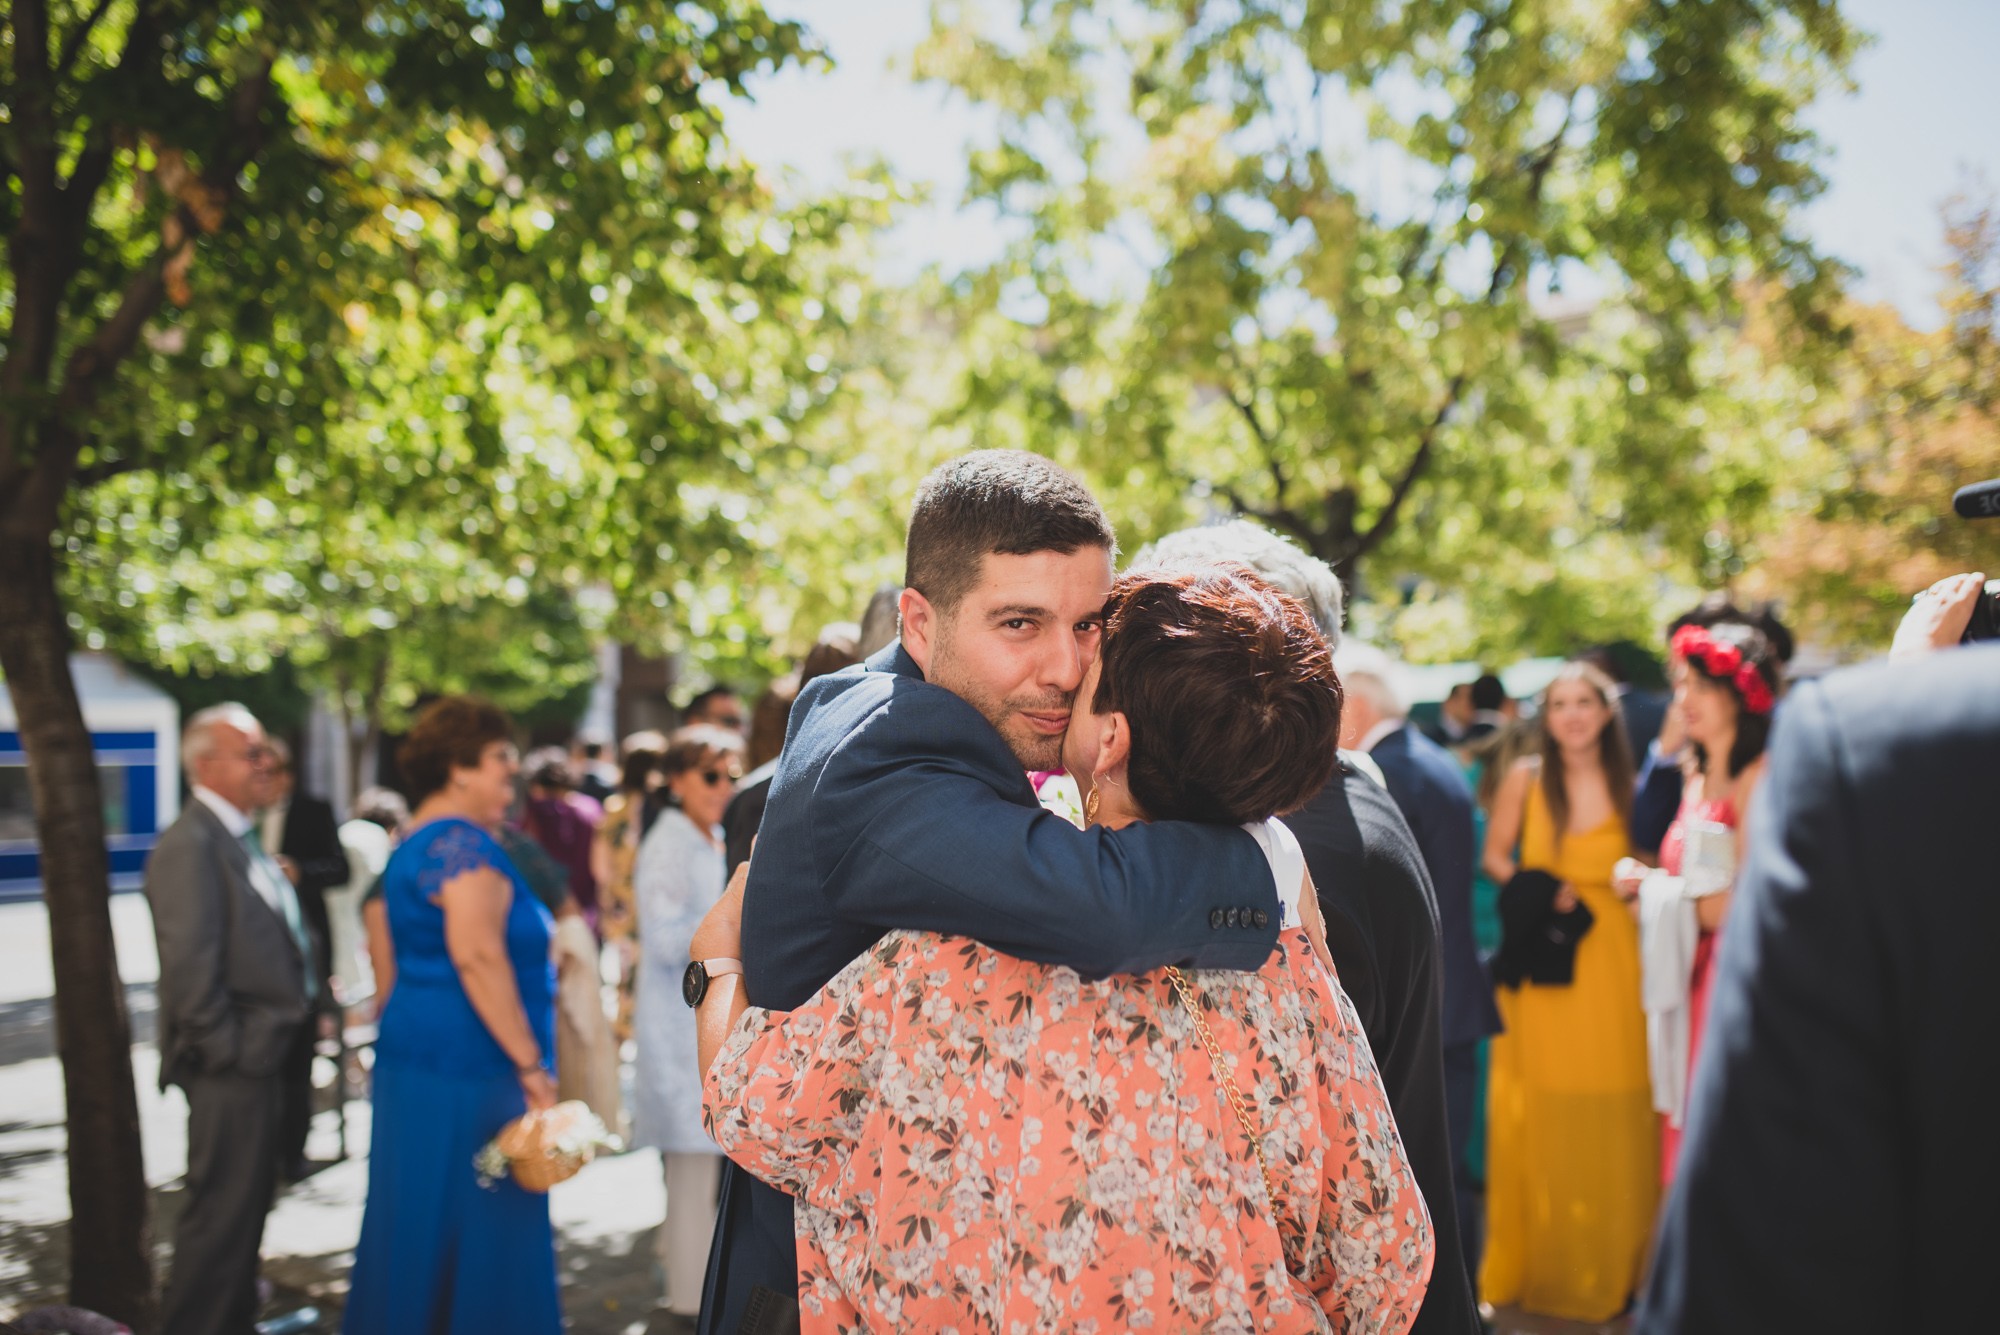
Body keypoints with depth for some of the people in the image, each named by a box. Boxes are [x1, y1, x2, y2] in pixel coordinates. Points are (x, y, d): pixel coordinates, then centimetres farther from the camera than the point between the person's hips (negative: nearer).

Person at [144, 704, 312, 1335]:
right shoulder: (189, 845, -18)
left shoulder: (243, 836, 12)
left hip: (263, 1053, 10)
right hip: (231, 1066, -10)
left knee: (248, 1203, 21)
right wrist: (228, 1049, -19)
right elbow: (189, 966, -23)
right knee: (221, 1209, -1)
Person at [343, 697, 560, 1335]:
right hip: (467, 1066, -10)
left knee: (416, 1224, 16)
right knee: (482, 1227, -3)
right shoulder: (466, 841, -15)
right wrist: (532, 1066, -22)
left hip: (413, 1055, 10)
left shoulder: (413, 841, 16)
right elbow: (478, 957, -24)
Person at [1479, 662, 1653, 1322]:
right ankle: (1535, 1262, 16)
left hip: (1610, 959, 1)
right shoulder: (1526, 777, 1)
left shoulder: (1628, 781, 3)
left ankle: (1611, 1264, 19)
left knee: (1612, 1117, 2)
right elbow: (1494, 856, 8)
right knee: (1538, 1113, 2)